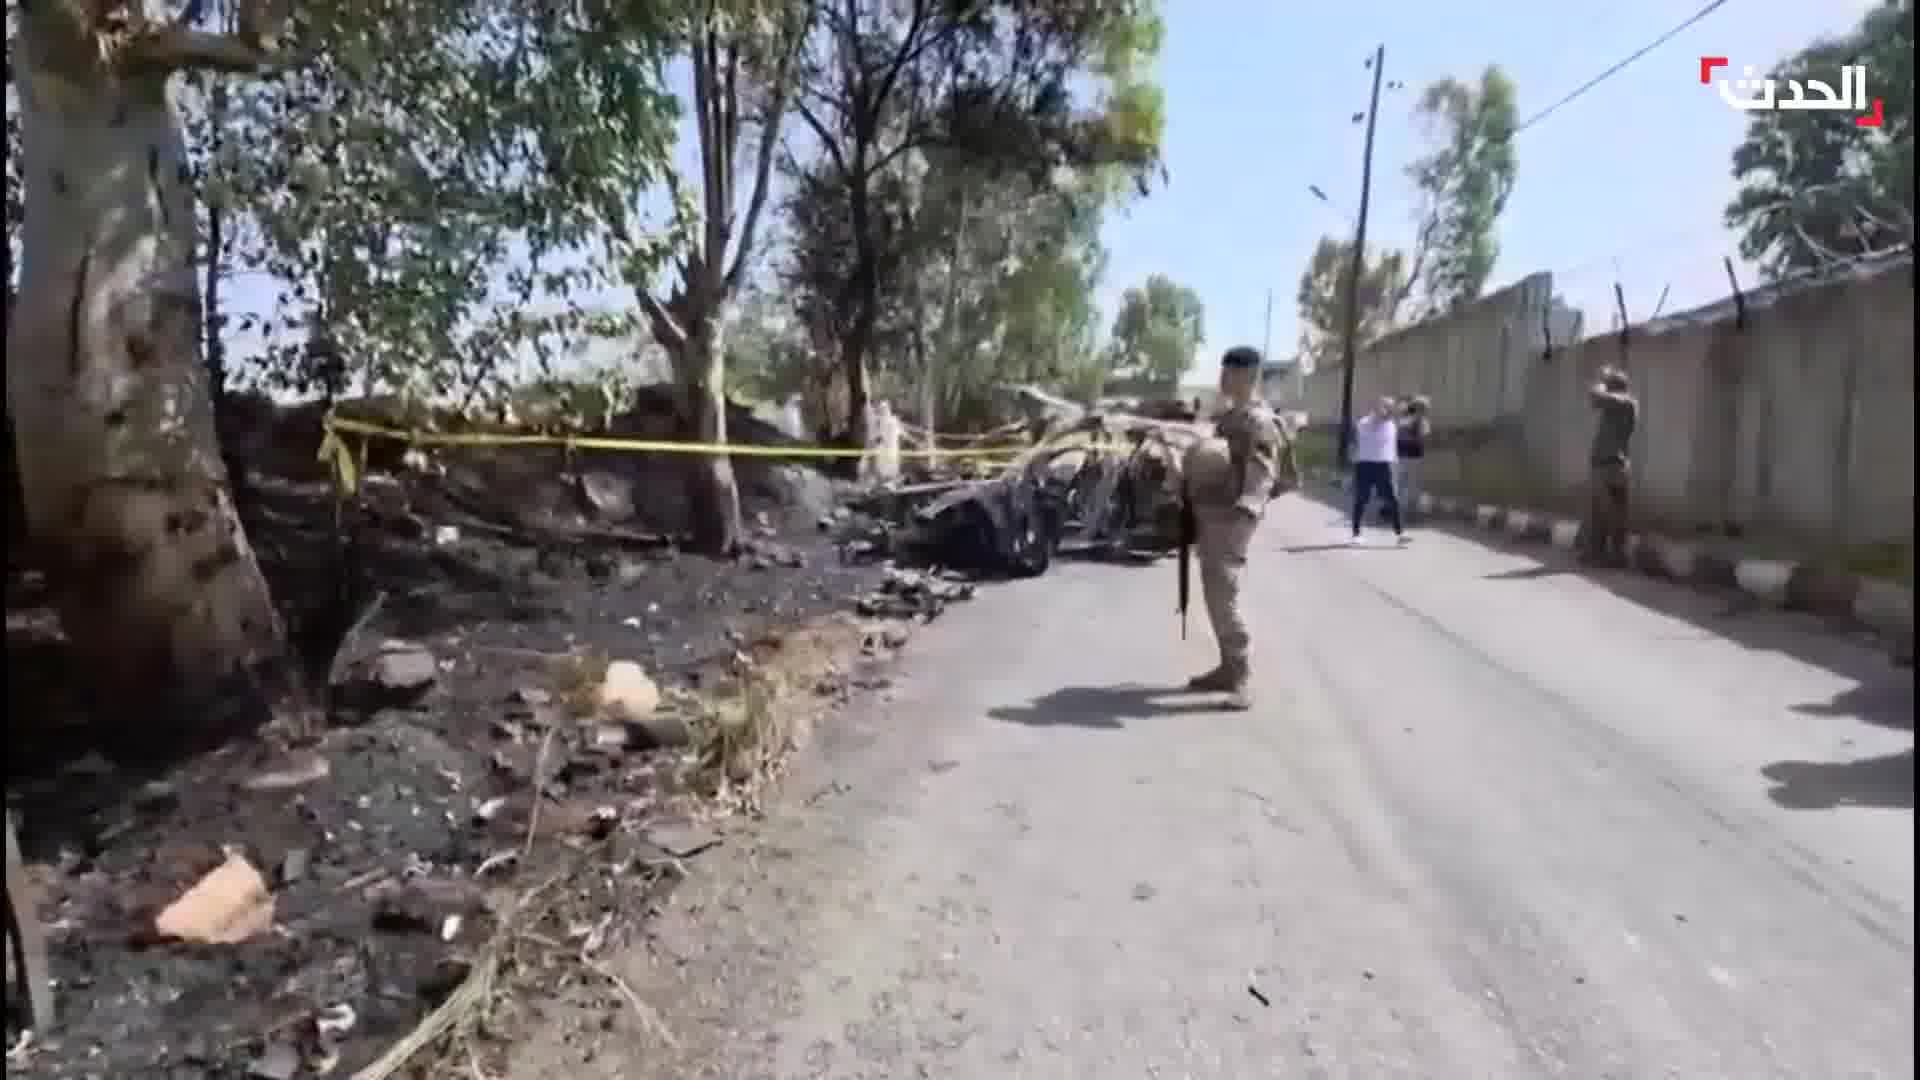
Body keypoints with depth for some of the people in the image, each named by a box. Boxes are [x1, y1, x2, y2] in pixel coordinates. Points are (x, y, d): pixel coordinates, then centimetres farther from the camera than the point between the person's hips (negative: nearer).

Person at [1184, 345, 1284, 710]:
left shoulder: (1259, 421, -12)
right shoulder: (1228, 416, 18)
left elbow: (1261, 475, -24)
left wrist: (1243, 514, -37)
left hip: (1231, 518, -10)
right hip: (1211, 514, 10)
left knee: (1223, 596, -13)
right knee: (1215, 595, 13)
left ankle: (1240, 679, -7)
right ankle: (1229, 668, 22)